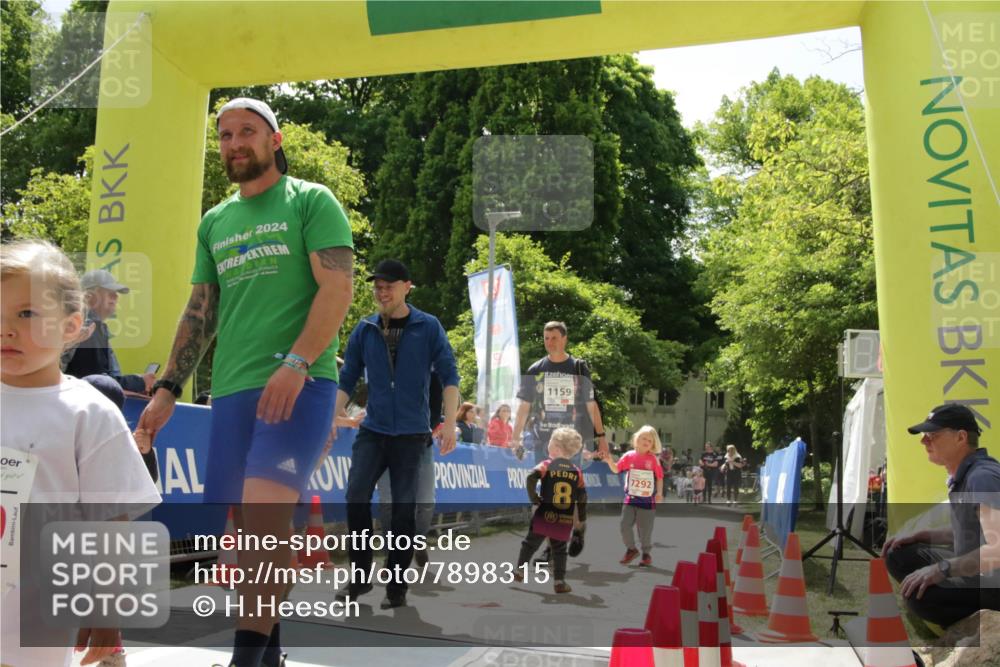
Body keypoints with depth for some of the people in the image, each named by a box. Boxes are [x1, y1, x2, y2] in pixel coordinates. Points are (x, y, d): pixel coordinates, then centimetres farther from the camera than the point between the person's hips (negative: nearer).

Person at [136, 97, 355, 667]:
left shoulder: (311, 201, 3)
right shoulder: (215, 222, 19)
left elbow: (339, 288, -9)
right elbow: (200, 314, 20)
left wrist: (295, 364, -20)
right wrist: (168, 389, 12)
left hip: (299, 383, -6)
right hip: (232, 387, 6)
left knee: (265, 508, -18)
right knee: (250, 521, 9)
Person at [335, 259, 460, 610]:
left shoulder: (429, 327, -2)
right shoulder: (364, 330, 4)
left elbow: (449, 376, -4)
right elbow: (347, 380, 8)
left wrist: (449, 423, -14)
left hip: (411, 434, -2)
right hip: (372, 430, 2)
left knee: (403, 509, 0)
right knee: (356, 498, -8)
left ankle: (397, 587, 13)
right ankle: (360, 576, 10)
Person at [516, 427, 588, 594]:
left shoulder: (546, 465, -3)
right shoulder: (577, 472, 6)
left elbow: (531, 479, -20)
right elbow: (582, 498, 7)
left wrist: (534, 498, -7)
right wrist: (583, 520, 15)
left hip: (545, 516, -2)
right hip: (565, 521, 2)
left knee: (530, 544, 13)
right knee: (559, 551, 15)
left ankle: (520, 570, 15)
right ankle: (559, 582, 11)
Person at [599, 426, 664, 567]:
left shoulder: (653, 459, -5)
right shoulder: (629, 456, -3)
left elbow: (659, 477, 1)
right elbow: (616, 469, 1)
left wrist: (659, 493, -7)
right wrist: (610, 461, -17)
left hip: (647, 500, -2)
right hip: (630, 498, 2)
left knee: (645, 529, 6)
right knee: (625, 525, 2)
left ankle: (646, 553, 23)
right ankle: (631, 549, 24)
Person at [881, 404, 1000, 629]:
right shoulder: (963, 475, 8)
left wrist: (942, 569, -30)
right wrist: (919, 535, 11)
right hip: (976, 572, 10)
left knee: (918, 595, -29)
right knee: (899, 557, 8)